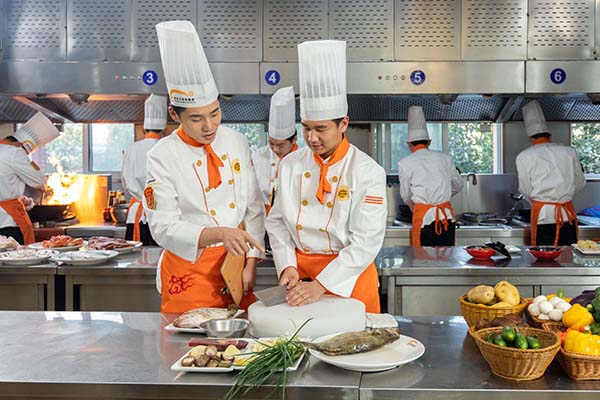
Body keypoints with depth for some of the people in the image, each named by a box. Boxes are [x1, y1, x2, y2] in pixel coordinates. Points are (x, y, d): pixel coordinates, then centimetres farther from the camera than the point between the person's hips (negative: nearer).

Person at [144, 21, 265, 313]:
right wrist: (219, 234, -31)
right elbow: (164, 227, -16)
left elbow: (254, 208, 2)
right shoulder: (162, 156, -12)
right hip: (189, 268, -3)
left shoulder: (236, 143, 0)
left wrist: (250, 263, -4)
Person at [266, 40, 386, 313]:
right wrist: (287, 265, -8)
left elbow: (367, 241, -16)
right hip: (299, 274, 4)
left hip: (348, 278, -3)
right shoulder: (290, 165, 1)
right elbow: (277, 221, 7)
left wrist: (322, 285, -22)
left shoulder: (368, 172, -12)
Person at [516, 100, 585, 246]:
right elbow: (580, 183, 16)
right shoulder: (569, 152, 6)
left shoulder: (524, 157, -1)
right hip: (568, 215, 2)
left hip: (542, 215, -2)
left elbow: (526, 189, 3)